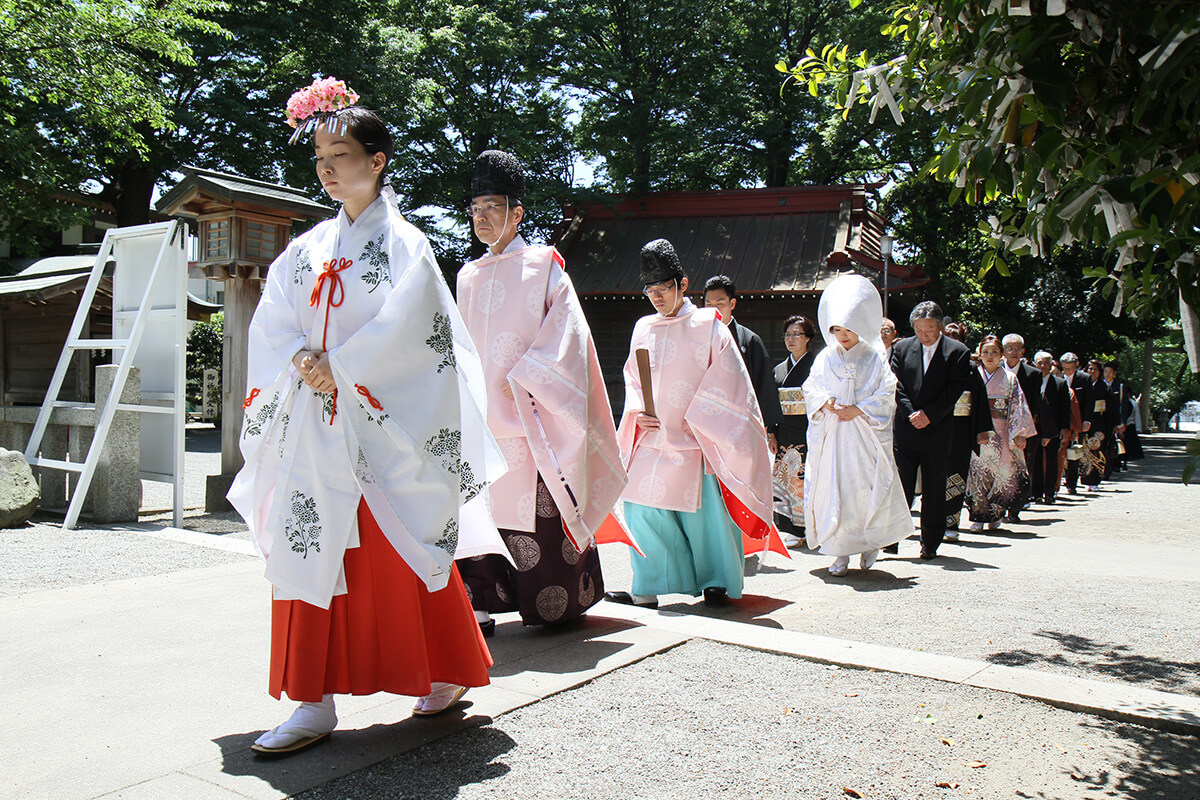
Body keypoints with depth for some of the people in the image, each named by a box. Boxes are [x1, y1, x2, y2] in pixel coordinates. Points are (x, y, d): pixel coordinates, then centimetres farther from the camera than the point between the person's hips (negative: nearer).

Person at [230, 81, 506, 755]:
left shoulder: (403, 242, -2)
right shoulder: (311, 246, 15)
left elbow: (404, 328, -13)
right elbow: (272, 321, 10)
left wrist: (338, 366, -12)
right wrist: (302, 362, -9)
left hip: (383, 423, -5)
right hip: (313, 420, 6)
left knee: (403, 550, 1)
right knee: (309, 547, 2)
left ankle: (449, 673, 23)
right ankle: (316, 703, 10)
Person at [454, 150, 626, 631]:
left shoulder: (544, 266, 3)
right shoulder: (468, 276, 17)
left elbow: (565, 334, -6)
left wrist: (518, 381, -14)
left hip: (530, 420, -5)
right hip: (479, 418, 5)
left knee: (541, 518, -1)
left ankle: (562, 603, 16)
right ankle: (479, 604, 8)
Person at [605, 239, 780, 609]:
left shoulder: (708, 326, -1)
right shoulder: (643, 329, 14)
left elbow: (725, 380, -4)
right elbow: (632, 377, 18)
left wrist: (694, 420, -10)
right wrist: (638, 413, 0)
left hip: (696, 440, -4)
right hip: (653, 437, 5)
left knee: (704, 508, -1)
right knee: (642, 507, -2)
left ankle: (718, 582, 16)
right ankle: (647, 588, 8)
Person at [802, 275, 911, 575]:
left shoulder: (874, 358, 3)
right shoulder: (825, 357, 11)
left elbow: (886, 396, -1)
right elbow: (810, 388, 10)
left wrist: (858, 410, -12)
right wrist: (825, 402, -9)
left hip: (865, 433, -2)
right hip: (830, 433, 2)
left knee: (867, 488, -5)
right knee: (832, 487, -3)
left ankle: (870, 542, 18)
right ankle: (841, 552, 4)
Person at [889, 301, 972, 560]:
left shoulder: (957, 352, 1)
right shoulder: (902, 348, 7)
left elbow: (954, 390, -5)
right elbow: (897, 386, 1)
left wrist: (929, 415, -13)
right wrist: (911, 414, -11)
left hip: (937, 431, -1)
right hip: (905, 430, 1)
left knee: (934, 491, 7)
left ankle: (930, 544, 18)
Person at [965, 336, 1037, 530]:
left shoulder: (1009, 379, 9)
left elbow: (1018, 407, 5)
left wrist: (1020, 434, -4)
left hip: (1001, 433, 1)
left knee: (1003, 473, -1)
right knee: (977, 472, -6)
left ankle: (995, 515, 14)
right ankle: (979, 515, 2)